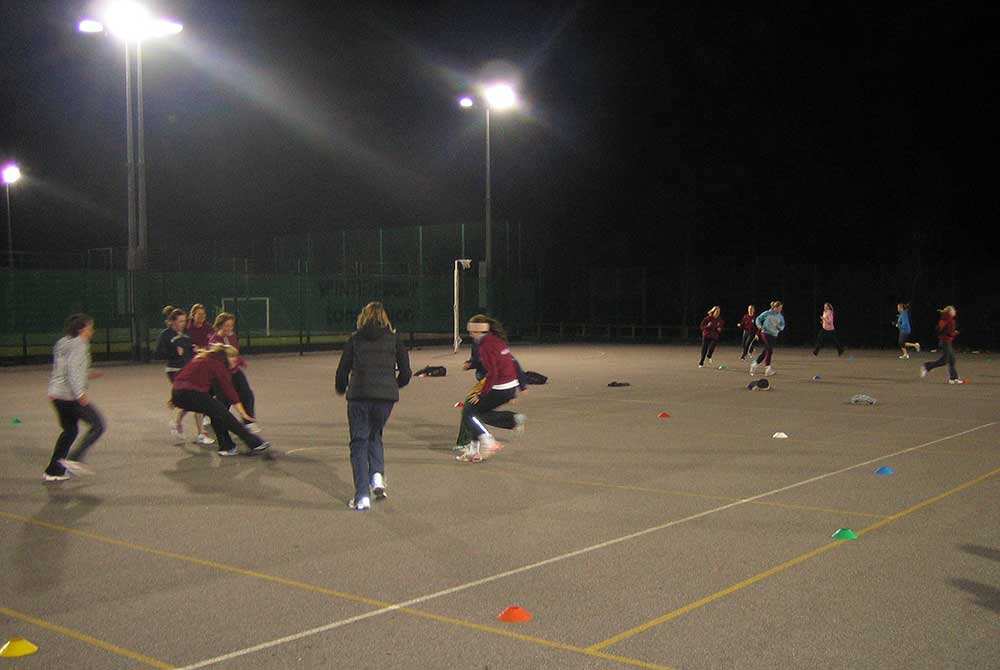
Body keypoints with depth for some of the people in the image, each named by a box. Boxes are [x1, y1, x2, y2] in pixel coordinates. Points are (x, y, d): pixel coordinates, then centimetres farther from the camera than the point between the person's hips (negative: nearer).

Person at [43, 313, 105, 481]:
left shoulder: (63, 343, 17)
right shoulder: (79, 344, -10)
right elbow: (73, 369, -21)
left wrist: (86, 375, 26)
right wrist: (80, 393, -25)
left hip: (56, 394, 9)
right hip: (70, 396, -9)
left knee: (70, 431, 18)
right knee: (98, 425, -1)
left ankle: (53, 471, 17)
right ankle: (73, 459, -7)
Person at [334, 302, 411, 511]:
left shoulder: (354, 339, 6)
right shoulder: (394, 339, 9)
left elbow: (343, 370, 5)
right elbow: (405, 373, 6)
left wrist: (341, 388, 26)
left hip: (359, 395, -2)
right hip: (386, 395, 2)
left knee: (359, 443, 6)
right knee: (375, 435, 24)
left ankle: (362, 496, 0)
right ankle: (377, 475, 1)